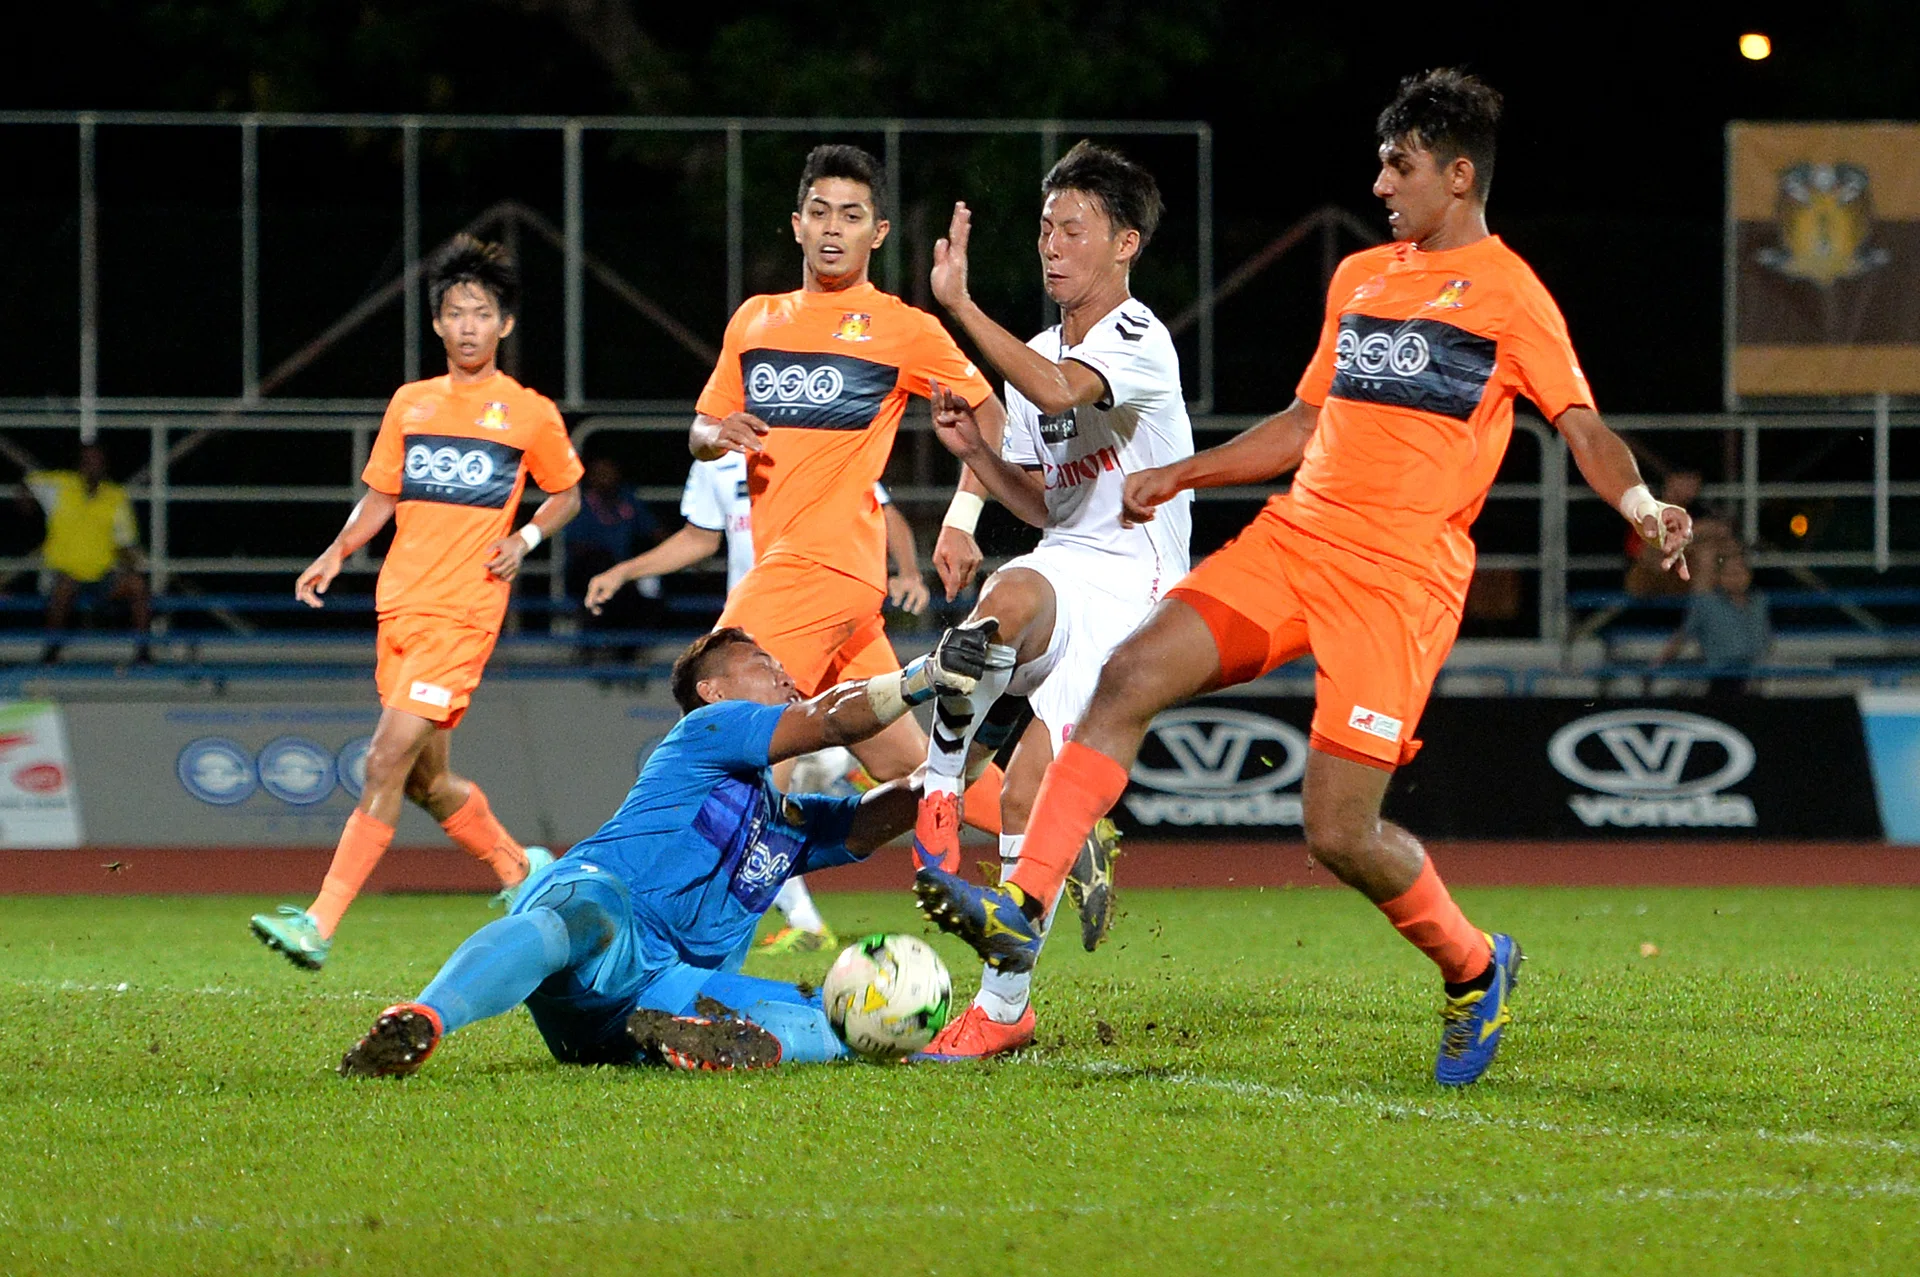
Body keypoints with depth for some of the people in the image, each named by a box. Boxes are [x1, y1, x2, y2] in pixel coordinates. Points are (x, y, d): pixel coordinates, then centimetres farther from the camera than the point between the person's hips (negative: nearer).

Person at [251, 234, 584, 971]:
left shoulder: (530, 414, 2)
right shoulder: (411, 404, 12)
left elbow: (566, 494, 16)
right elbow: (380, 498, 18)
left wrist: (526, 536, -3)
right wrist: (337, 553, 2)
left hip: (464, 612, -5)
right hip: (399, 605, 5)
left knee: (388, 761, -17)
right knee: (426, 782, 11)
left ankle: (320, 925, -22)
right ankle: (519, 869, 36)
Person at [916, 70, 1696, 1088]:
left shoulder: (1507, 295, 0)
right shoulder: (1359, 276, 20)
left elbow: (1581, 424, -9)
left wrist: (1643, 507, -28)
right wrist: (1184, 476, 24)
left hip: (1401, 578, -6)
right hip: (1292, 540, 6)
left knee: (1339, 832, -11)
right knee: (1133, 675, -15)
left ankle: (1473, 968, 17)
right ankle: (1021, 910, -18)